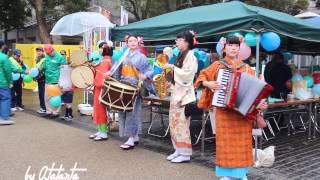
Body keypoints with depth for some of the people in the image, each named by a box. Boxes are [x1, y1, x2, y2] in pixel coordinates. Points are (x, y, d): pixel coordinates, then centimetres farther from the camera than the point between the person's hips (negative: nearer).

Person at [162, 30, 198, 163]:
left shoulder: (191, 56, -9)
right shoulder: (180, 56, 17)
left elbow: (186, 74, -19)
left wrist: (172, 67, -15)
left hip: (185, 94, -9)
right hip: (176, 92, 9)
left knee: (182, 123, -8)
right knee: (174, 122, 10)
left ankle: (185, 153, -1)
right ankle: (178, 150, 19)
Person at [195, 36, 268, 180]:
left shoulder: (246, 68, 5)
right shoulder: (217, 65, 3)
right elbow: (202, 76, 11)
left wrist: (259, 103, -13)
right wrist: (207, 83, -9)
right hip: (223, 110, -1)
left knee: (242, 141, 5)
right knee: (225, 140, 4)